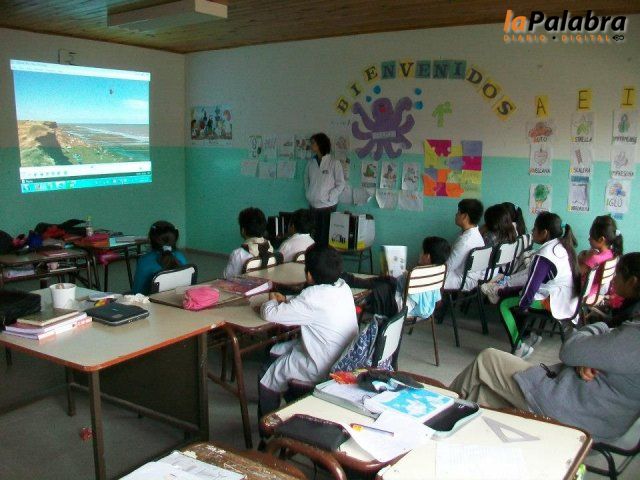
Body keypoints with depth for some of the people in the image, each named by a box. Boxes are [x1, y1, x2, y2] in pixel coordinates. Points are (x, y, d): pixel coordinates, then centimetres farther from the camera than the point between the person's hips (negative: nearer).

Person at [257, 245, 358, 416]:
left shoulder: (313, 296, -27)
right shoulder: (343, 286, -2)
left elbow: (270, 314, -21)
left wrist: (272, 300, 1)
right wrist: (286, 300, 6)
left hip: (326, 369, -9)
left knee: (267, 381, 8)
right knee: (277, 350, 21)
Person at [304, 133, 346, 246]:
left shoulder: (334, 163, -8)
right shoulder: (311, 162, 6)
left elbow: (341, 184, -7)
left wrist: (329, 197, -10)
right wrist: (308, 194, 8)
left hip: (328, 206, -5)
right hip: (313, 205, 5)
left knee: (325, 237, -4)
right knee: (315, 235, 9)